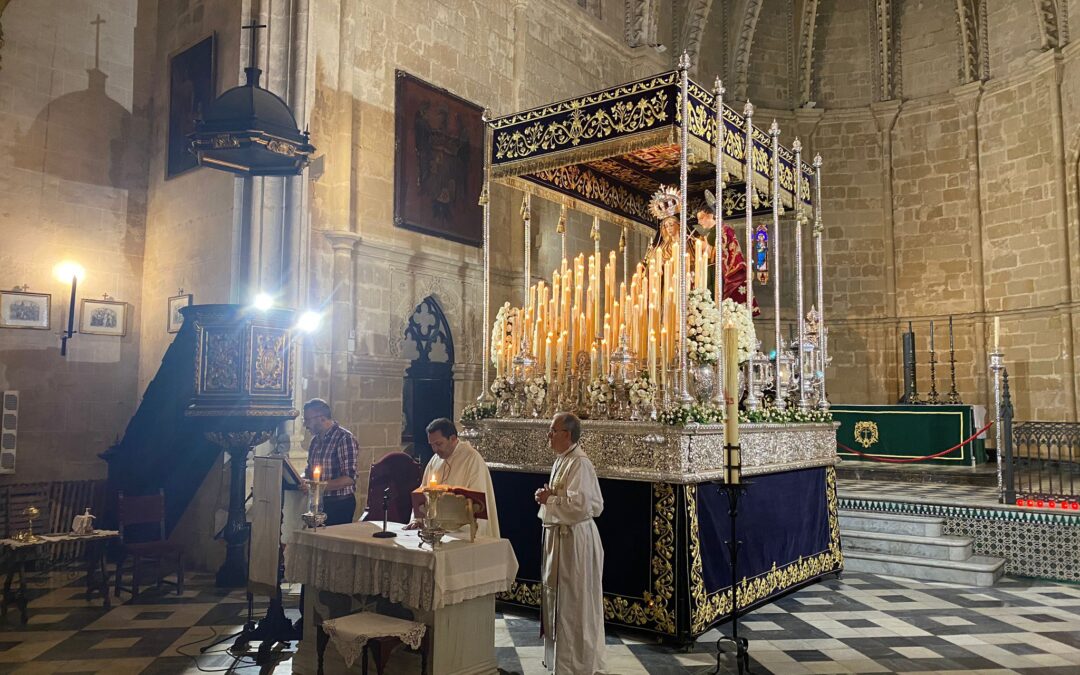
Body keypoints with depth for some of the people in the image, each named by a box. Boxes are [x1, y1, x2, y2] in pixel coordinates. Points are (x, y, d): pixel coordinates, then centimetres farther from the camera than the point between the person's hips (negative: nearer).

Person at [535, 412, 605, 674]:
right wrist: (548, 495, 0)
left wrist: (549, 500, -16)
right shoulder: (562, 460, 11)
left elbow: (580, 505, -27)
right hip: (560, 536, 10)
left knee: (572, 603, 2)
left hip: (574, 540, -10)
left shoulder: (579, 463, -20)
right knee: (558, 598, 18)